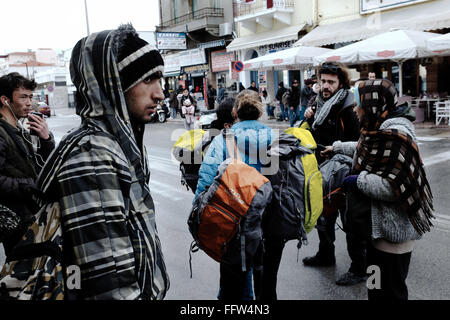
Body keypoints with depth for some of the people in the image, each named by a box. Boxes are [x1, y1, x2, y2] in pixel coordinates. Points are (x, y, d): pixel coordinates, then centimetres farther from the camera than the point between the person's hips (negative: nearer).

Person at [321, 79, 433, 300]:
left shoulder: (395, 134, -25)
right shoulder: (381, 128, 7)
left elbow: (395, 186, -33)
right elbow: (365, 148, 30)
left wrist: (358, 180, -21)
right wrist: (338, 147, 37)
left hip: (393, 232, -10)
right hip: (378, 224, 10)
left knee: (390, 291, 6)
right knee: (376, 284, 26)